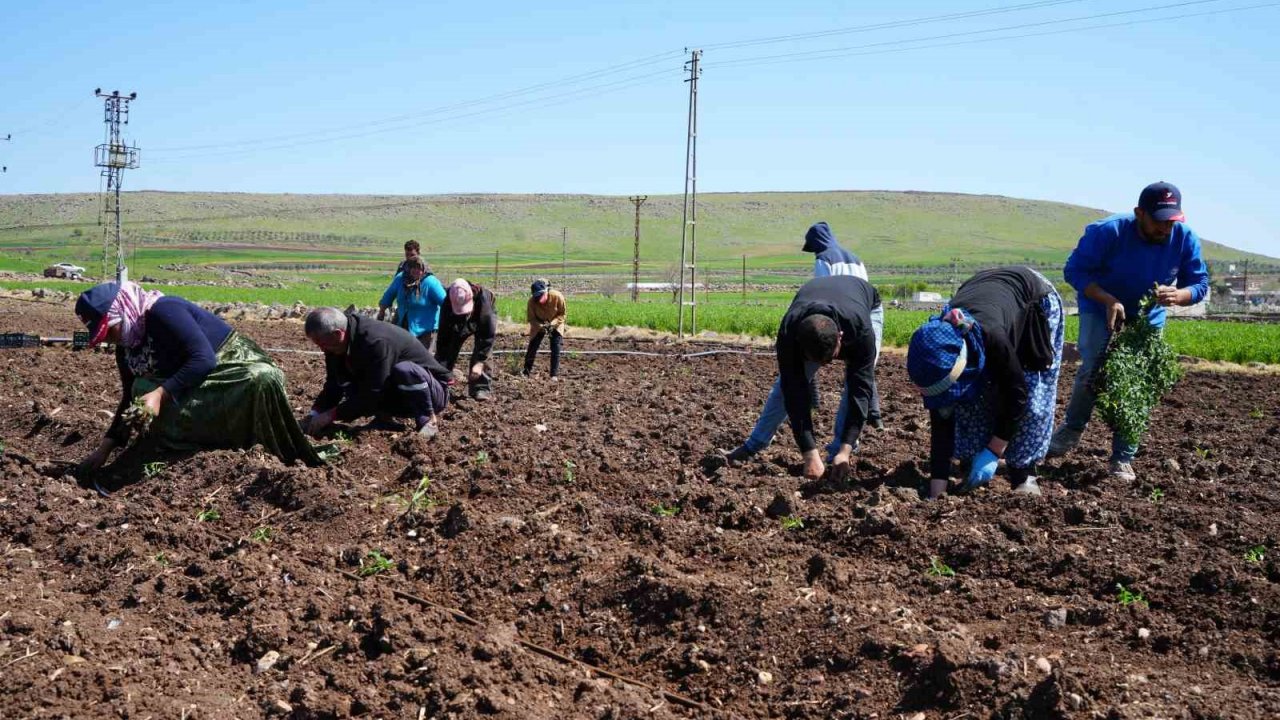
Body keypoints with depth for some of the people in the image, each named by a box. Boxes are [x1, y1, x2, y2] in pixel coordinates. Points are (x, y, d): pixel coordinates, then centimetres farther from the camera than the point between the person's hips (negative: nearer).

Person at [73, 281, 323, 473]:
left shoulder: (163, 310, -22)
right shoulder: (126, 349, 4)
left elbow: (204, 359, -30)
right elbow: (131, 398, 13)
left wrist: (161, 394, -34)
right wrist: (106, 447, 10)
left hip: (237, 365, -8)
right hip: (199, 390, 8)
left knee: (262, 379, -41)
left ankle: (310, 469, -33)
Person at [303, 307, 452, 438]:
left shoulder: (376, 342, -32)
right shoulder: (340, 345, -7)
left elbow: (371, 395, -31)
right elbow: (335, 383, -1)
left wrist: (331, 415, -26)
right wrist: (315, 413, -15)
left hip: (432, 392, -7)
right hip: (397, 396, 7)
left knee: (404, 369, -38)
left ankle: (427, 421, -18)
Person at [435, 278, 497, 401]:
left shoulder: (483, 299, -45)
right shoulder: (447, 306, -37)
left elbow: (488, 334, -40)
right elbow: (443, 339, -32)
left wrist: (479, 362, -45)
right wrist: (442, 367, -37)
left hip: (484, 320, -2)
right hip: (458, 324, 2)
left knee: (483, 351, -21)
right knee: (448, 349, -5)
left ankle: (480, 388, -12)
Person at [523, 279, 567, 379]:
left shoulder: (557, 297, -30)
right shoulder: (532, 301, -28)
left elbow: (563, 313, -16)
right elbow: (531, 318, -15)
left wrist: (552, 324, -29)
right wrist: (541, 326, -32)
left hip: (555, 324, -1)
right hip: (539, 325, 1)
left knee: (556, 349, -9)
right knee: (532, 347, -2)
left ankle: (554, 374, 0)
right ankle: (526, 372, 13)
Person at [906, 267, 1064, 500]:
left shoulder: (991, 336, -46)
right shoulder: (937, 350, -30)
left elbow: (1016, 394, -32)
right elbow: (942, 416, -24)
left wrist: (993, 452, -28)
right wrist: (937, 488, -24)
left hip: (1035, 299, -4)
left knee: (1031, 397, -14)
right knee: (972, 397, -7)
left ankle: (1024, 476, -5)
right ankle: (975, 470, 5)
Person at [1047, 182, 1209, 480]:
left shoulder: (1185, 238, -19)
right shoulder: (1108, 232, -28)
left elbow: (1199, 284, -11)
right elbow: (1074, 270, -23)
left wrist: (1178, 295, -36)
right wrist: (1109, 301, -37)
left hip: (1148, 318, 3)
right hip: (1101, 310, -3)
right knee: (1092, 370, -18)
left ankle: (1123, 458, 8)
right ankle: (1072, 429, 9)